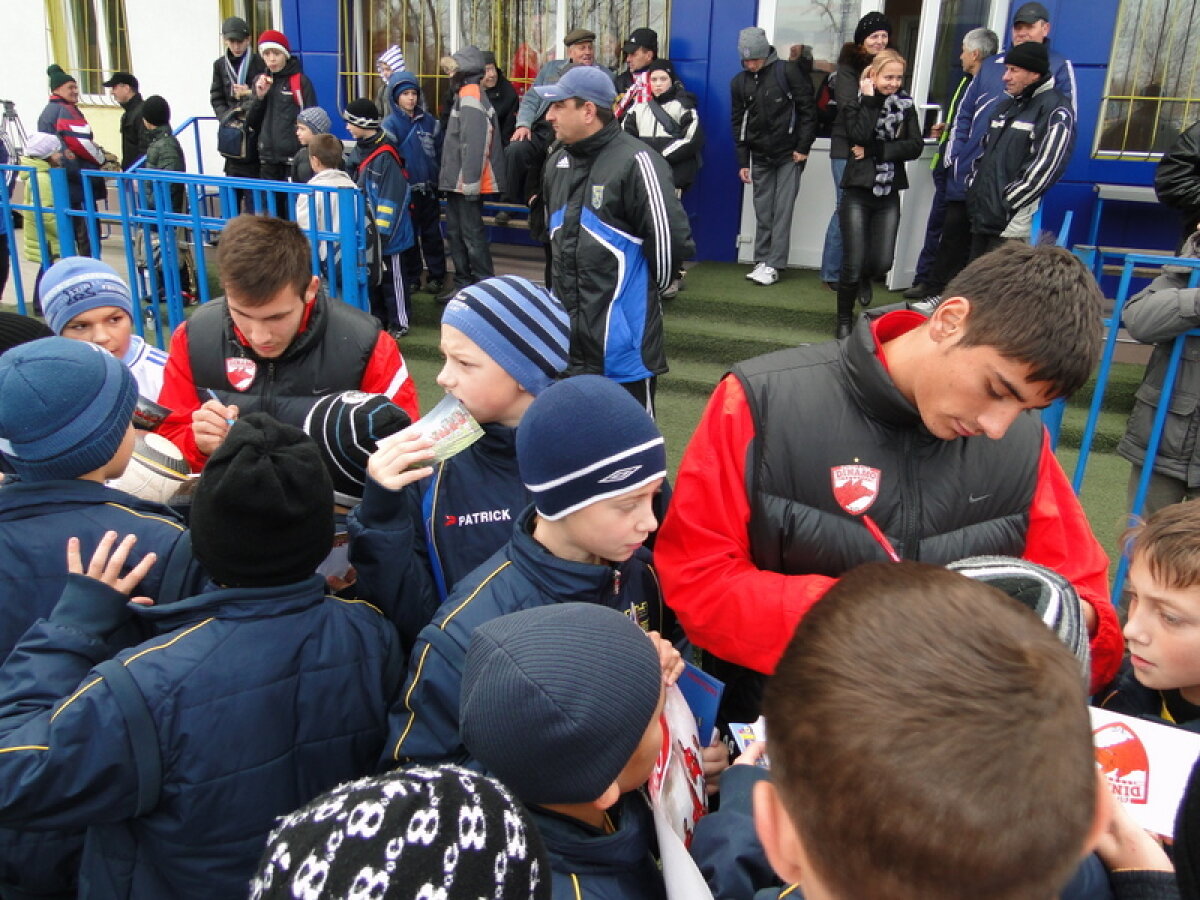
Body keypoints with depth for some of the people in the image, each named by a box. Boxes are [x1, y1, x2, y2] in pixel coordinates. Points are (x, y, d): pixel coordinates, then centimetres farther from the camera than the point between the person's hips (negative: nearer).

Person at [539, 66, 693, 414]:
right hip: (566, 338, 8)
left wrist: (645, 289, -3)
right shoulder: (558, 162, 11)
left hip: (624, 344, -8)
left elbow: (671, 239, -18)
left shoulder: (635, 162, -17)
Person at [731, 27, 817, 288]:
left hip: (789, 156, -4)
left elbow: (807, 110, -6)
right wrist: (742, 162, 7)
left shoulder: (787, 72, -7)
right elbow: (739, 123, 11)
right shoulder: (739, 82, 6)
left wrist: (803, 148, -10)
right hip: (760, 158, 4)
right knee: (762, 212, 7)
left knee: (782, 211, -5)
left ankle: (774, 265, -5)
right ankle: (761, 261, 13)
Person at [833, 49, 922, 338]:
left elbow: (915, 146, -7)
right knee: (853, 264, -5)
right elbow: (860, 136, -20)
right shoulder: (854, 105, 0)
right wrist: (870, 100, -12)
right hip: (858, 194, -3)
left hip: (889, 195, 3)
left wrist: (874, 151, -15)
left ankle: (864, 278, 35)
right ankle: (844, 320, 14)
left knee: (883, 263, -3)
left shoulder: (906, 106, 6)